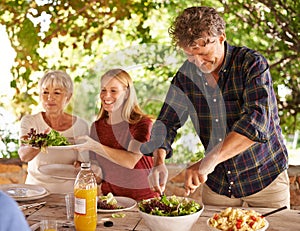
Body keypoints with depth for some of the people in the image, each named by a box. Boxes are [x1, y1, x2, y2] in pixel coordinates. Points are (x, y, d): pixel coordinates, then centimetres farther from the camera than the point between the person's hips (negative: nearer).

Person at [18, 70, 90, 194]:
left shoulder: (80, 125, 0)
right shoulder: (29, 121, -1)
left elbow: (83, 162, 6)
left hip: (67, 191, 1)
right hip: (35, 187, 0)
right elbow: (24, 156, -17)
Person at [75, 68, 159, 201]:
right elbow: (98, 170, 14)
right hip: (110, 196, 4)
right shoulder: (96, 127, 8)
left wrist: (95, 146, -21)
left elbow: (130, 161, -19)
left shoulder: (142, 123, -6)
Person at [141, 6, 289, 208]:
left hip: (265, 181, -3)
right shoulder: (186, 74, -5)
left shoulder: (252, 63, -19)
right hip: (217, 183, 4)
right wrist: (159, 162, -22)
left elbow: (256, 121, -33)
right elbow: (167, 122, -1)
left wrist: (210, 159, -43)